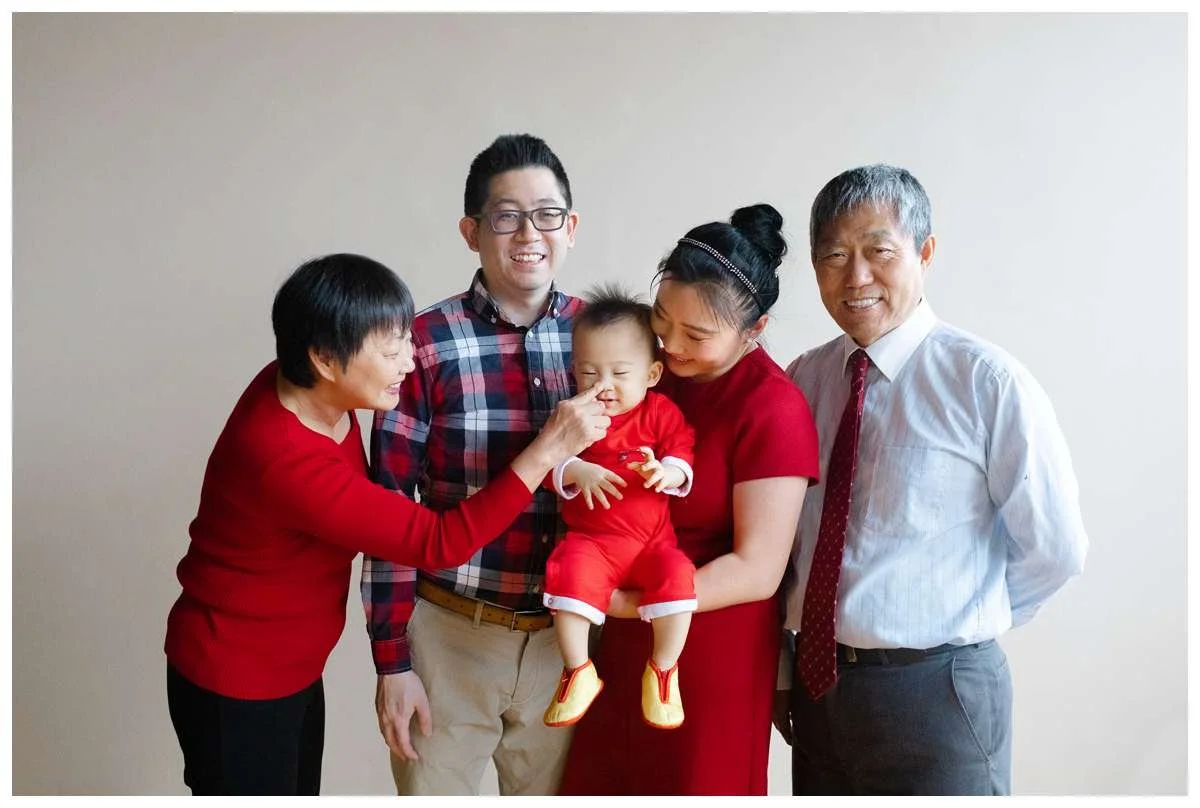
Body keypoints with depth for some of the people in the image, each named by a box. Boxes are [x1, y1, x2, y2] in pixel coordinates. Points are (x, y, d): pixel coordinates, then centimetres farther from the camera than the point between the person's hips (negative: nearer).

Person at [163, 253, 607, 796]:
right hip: (234, 686, -8)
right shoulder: (285, 460, -35)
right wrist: (549, 449, -29)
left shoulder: (308, 388, -10)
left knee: (299, 791, 21)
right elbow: (440, 541, -31)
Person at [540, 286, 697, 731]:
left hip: (653, 540, 0)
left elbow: (683, 454, -5)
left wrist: (665, 471, -27)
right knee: (570, 574, -29)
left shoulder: (661, 413, 3)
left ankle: (663, 670, -2)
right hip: (590, 539, 0)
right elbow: (550, 465, -4)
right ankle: (579, 672, -8)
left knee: (676, 577, -27)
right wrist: (577, 471, -24)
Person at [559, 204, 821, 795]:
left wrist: (623, 602, -19)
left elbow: (758, 570, -19)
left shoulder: (772, 409, -18)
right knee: (604, 784, 17)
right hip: (626, 641, 6)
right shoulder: (656, 366, 1)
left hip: (711, 652, -6)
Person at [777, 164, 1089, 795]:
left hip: (935, 691, -4)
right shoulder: (801, 380, 2)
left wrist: (964, 623, 3)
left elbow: (1054, 551, -7)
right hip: (816, 685, 5)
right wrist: (782, 672, 5)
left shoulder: (988, 382, -13)